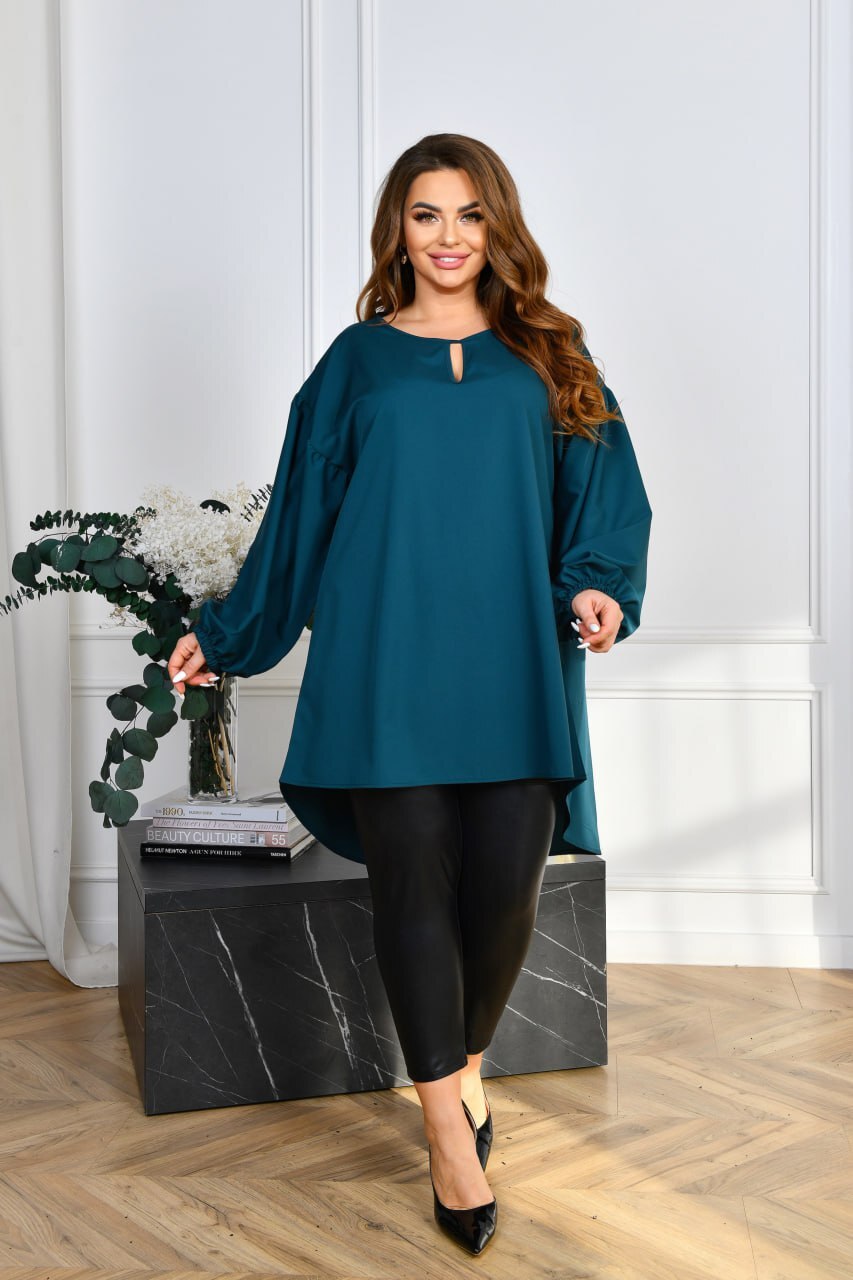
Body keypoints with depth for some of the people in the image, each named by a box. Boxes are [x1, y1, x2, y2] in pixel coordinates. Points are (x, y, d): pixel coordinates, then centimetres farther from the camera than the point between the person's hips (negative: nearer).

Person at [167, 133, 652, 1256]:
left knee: (506, 886, -2)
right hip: (389, 665, 0)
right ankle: (450, 1132, 11)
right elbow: (301, 511, 14)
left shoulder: (548, 357, 13)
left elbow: (603, 493, 9)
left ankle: (466, 1059, 28)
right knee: (413, 885, -2)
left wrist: (599, 586, -11)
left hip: (512, 666, 1)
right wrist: (228, 635, 15)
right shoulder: (358, 359, 12)